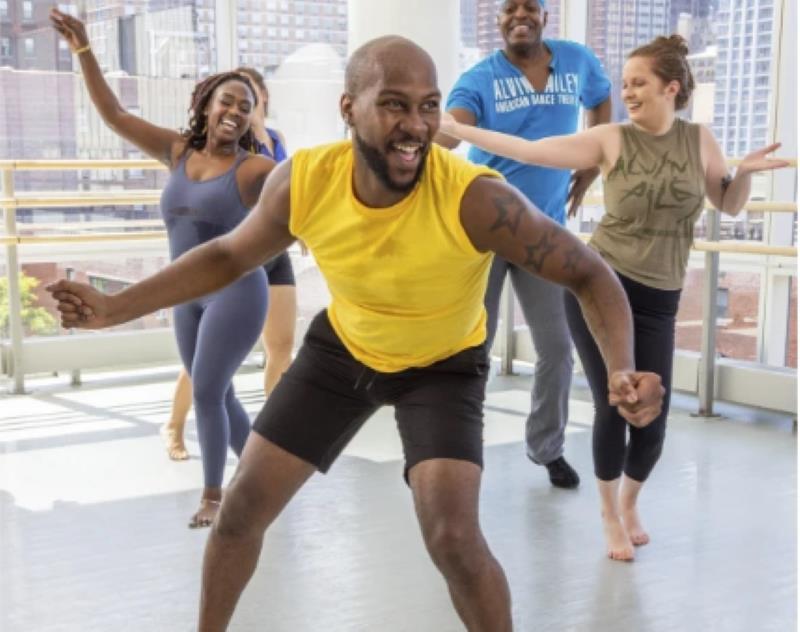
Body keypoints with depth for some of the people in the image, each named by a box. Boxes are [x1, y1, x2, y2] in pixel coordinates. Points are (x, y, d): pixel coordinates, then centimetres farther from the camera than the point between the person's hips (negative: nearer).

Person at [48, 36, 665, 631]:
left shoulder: (475, 198, -35)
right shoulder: (302, 182, -24)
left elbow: (590, 274, -26)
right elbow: (229, 255, -4)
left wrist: (622, 370, -44)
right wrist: (114, 307, -11)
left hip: (443, 365, -3)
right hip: (341, 348, 4)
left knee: (453, 537, -21)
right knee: (241, 510, 7)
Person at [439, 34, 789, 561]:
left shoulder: (699, 140, 3)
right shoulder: (611, 140, -3)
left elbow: (730, 206, 16)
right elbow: (527, 151, -6)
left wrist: (746, 171, -6)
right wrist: (449, 126, -10)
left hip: (656, 300, 2)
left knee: (652, 420, 0)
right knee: (613, 407, -3)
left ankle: (630, 503, 32)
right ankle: (611, 516, 22)